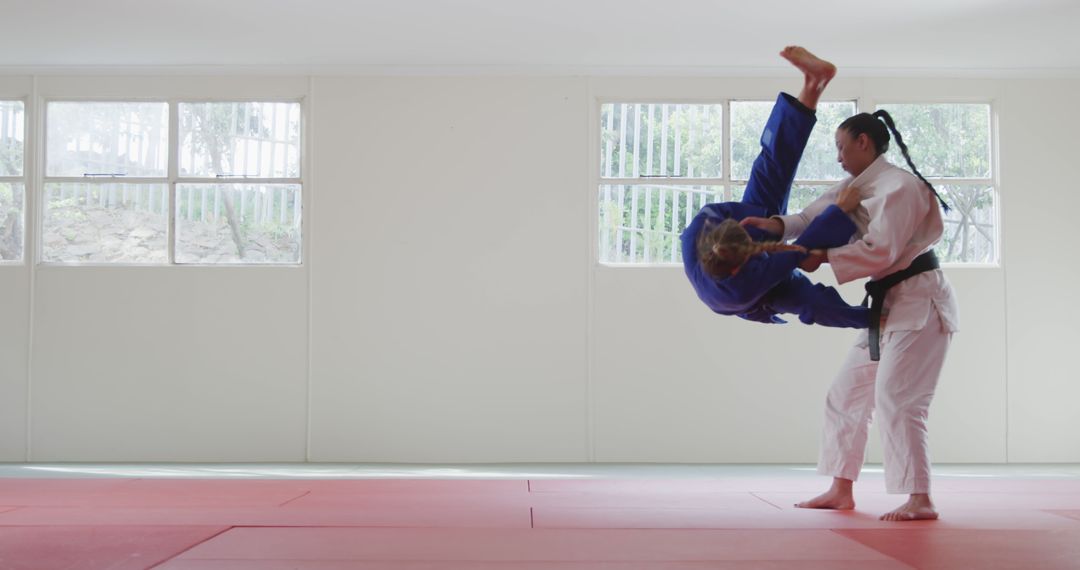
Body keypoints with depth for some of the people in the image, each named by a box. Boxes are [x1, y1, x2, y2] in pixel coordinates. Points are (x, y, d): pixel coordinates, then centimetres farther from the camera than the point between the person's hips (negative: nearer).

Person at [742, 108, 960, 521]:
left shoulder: (899, 185, -16)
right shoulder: (857, 186, 13)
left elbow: (880, 251, -24)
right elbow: (816, 216, 2)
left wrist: (823, 257, -20)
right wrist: (776, 225, -16)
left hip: (920, 303, -10)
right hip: (887, 305, 10)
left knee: (896, 399, -15)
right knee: (846, 395, 10)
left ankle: (920, 500, -9)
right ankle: (841, 491, 18)